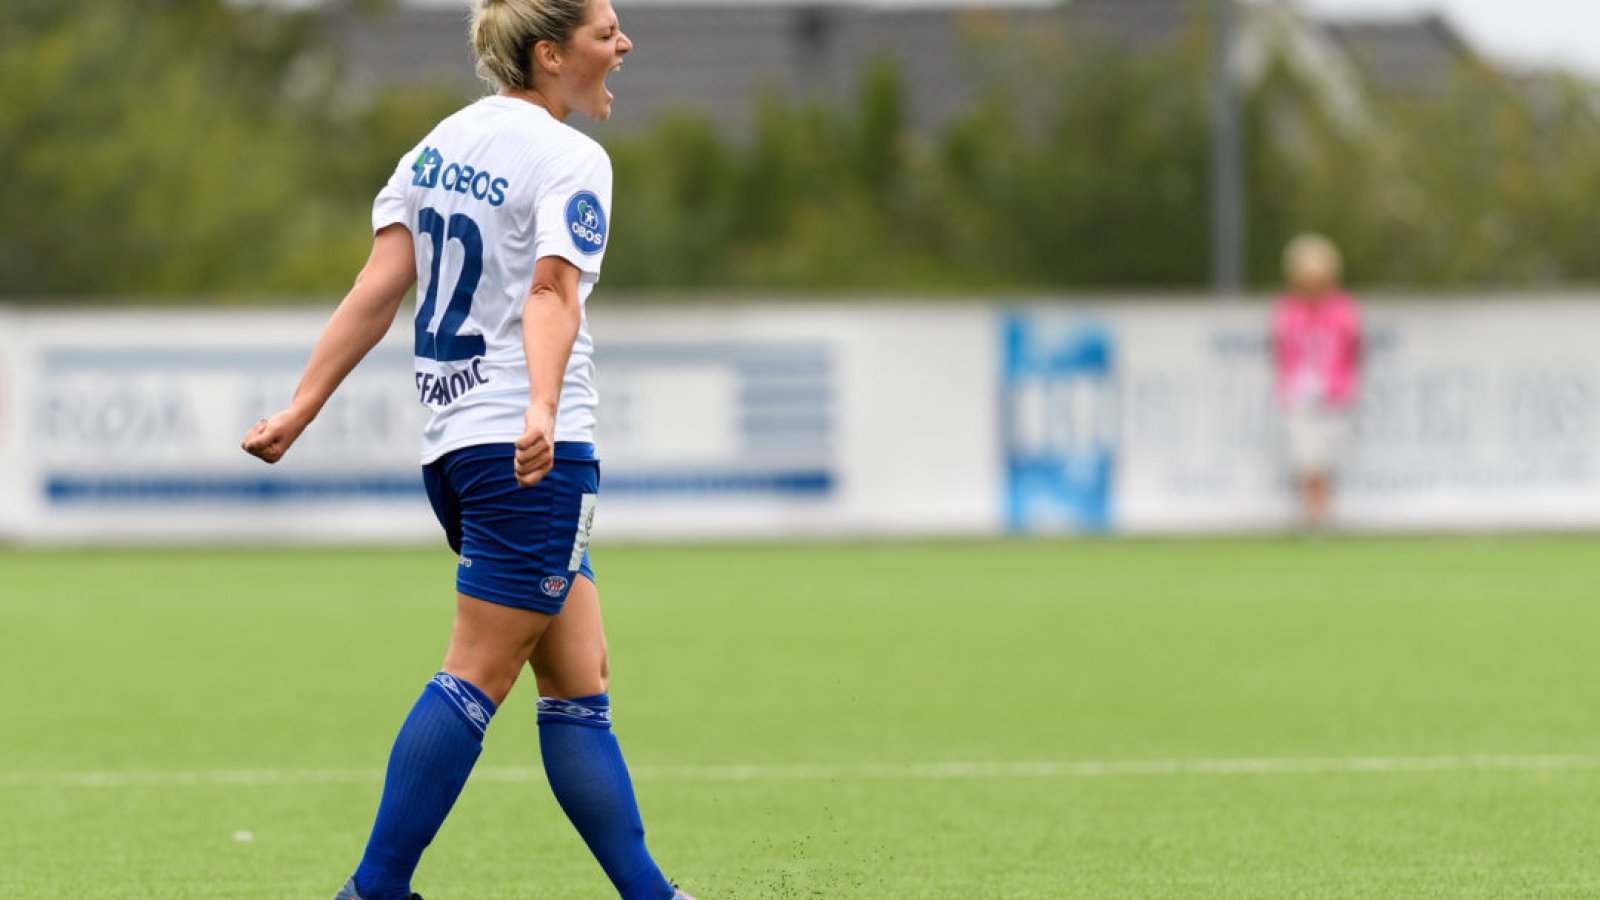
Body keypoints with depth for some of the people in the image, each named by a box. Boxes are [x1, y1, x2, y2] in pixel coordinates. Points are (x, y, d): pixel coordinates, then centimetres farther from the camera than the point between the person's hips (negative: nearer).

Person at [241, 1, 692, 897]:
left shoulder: (440, 142, 13)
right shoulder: (570, 157, -8)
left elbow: (380, 287, 6)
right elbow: (552, 293, -24)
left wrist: (301, 409, 4)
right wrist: (541, 410, -37)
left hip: (454, 443, 8)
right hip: (532, 452, -8)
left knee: (579, 684, 10)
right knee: (478, 678, -6)